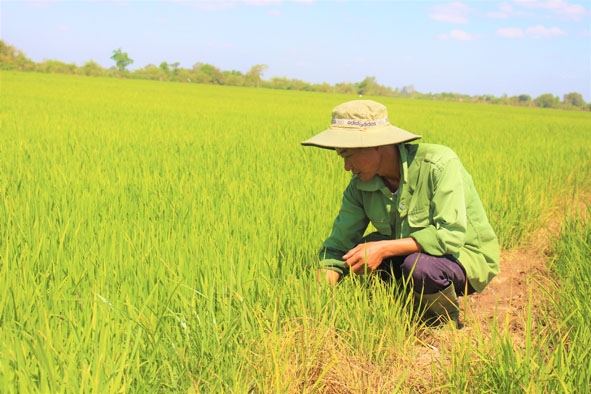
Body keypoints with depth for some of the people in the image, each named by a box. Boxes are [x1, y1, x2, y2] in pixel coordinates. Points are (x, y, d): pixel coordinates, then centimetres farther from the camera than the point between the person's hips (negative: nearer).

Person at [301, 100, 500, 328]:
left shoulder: (440, 164, -27)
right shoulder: (360, 185, -10)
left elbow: (451, 236, -33)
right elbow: (338, 247, -10)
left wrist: (384, 248, -36)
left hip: (466, 255, -5)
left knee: (418, 265, -35)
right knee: (356, 255, -15)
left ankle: (449, 324, -4)